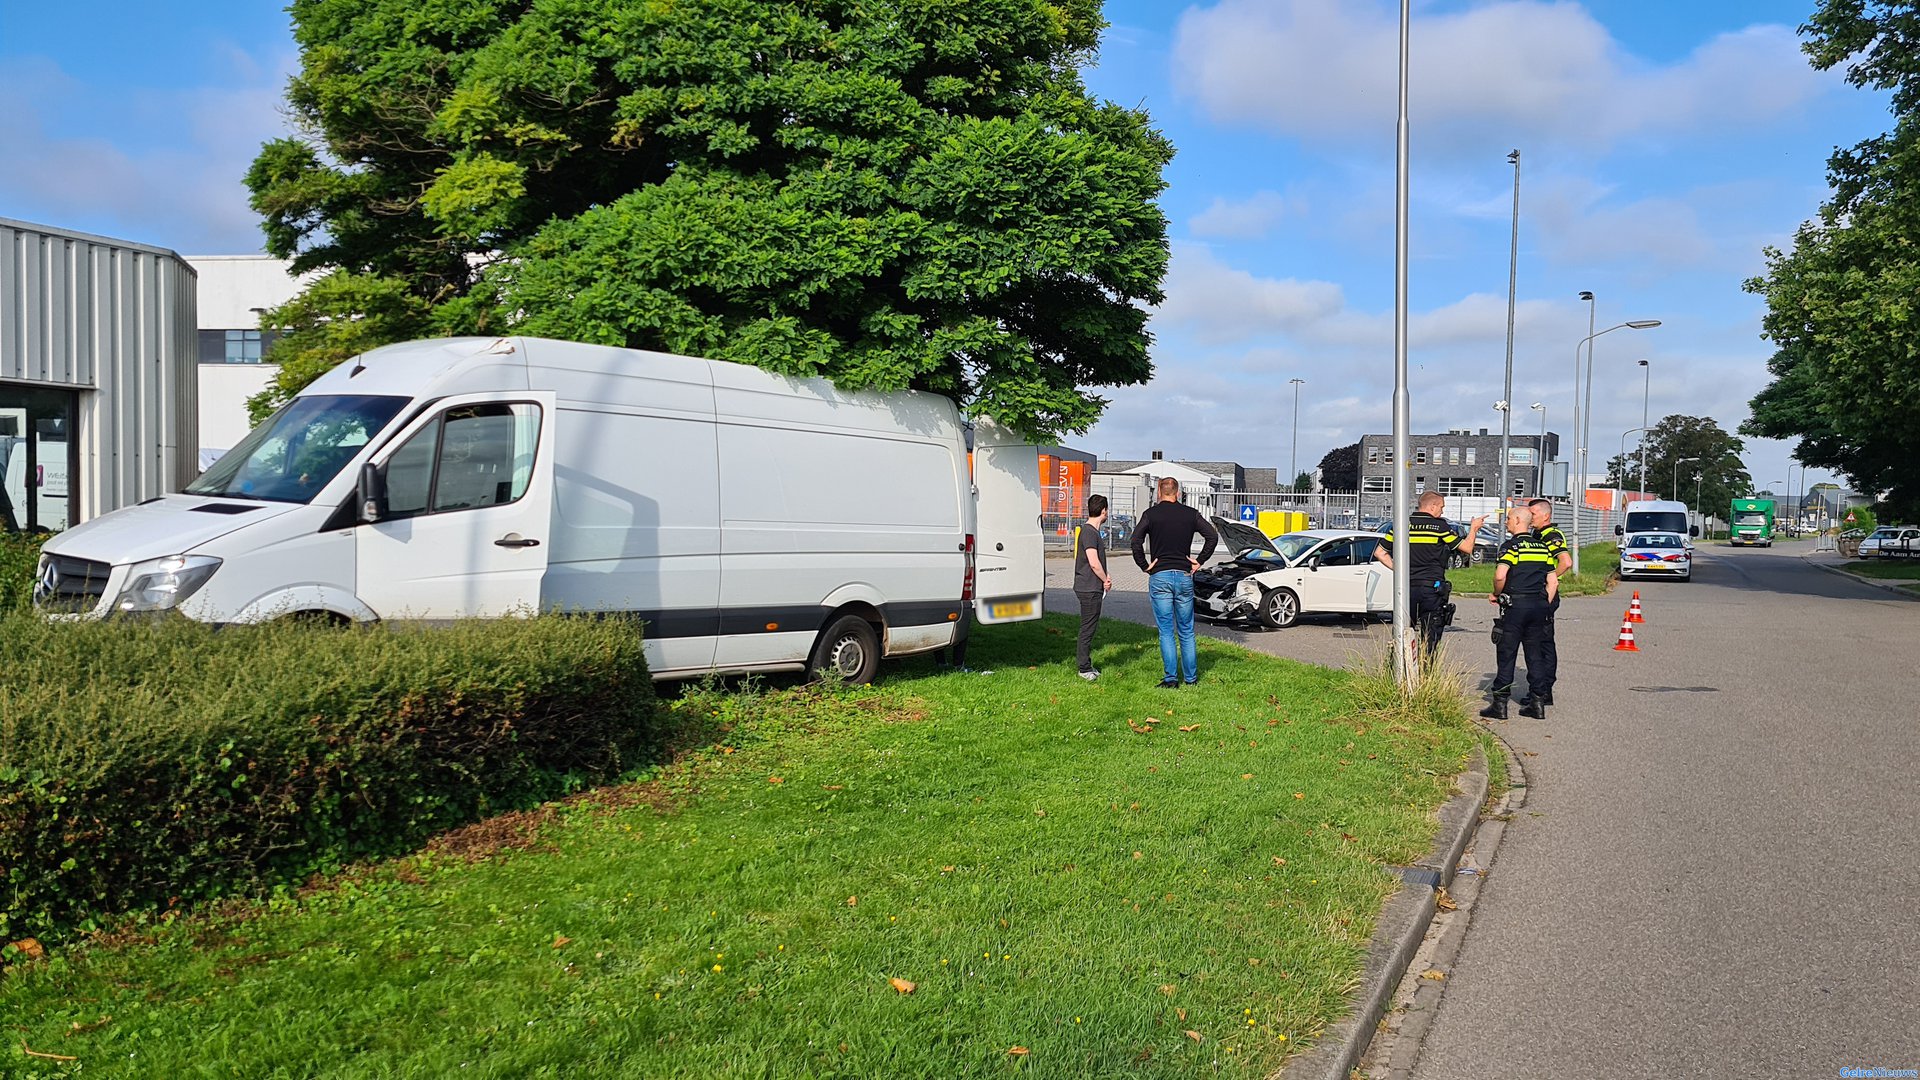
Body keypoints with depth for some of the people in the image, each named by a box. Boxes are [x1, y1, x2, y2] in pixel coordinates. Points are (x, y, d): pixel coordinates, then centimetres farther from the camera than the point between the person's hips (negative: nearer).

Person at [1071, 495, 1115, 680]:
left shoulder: (1093, 531, 16)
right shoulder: (1089, 532, -17)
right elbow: (1094, 563, -23)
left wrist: (1105, 576, 10)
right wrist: (1106, 580, -9)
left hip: (1092, 587, 10)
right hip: (1089, 588, -10)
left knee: (1089, 627, 15)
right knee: (1087, 628, -4)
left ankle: (1087, 665, 23)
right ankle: (1085, 669, 2)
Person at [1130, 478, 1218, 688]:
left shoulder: (1151, 513, -2)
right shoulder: (1190, 513, 5)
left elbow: (1136, 540, -14)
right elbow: (1213, 536, -1)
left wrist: (1145, 566, -4)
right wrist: (1199, 561, 5)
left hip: (1159, 577, -2)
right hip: (1184, 576, 2)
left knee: (1166, 632, 3)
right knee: (1186, 631, 12)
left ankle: (1170, 678, 2)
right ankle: (1191, 678, 16)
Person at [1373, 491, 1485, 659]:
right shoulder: (1441, 526, -5)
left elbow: (1379, 553, 7)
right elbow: (1467, 548, 4)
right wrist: (1474, 528, 20)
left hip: (1407, 588, 3)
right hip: (1432, 587, -3)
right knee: (1430, 640, 3)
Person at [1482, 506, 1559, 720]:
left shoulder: (1511, 546, -8)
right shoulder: (1543, 547, 12)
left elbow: (1500, 576, -20)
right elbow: (1553, 582, 12)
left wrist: (1497, 594, -2)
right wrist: (1544, 606, 17)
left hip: (1515, 604, -6)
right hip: (1539, 604, 6)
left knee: (1506, 654, -1)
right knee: (1535, 654, 11)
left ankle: (1500, 704, 0)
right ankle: (1538, 702, 11)